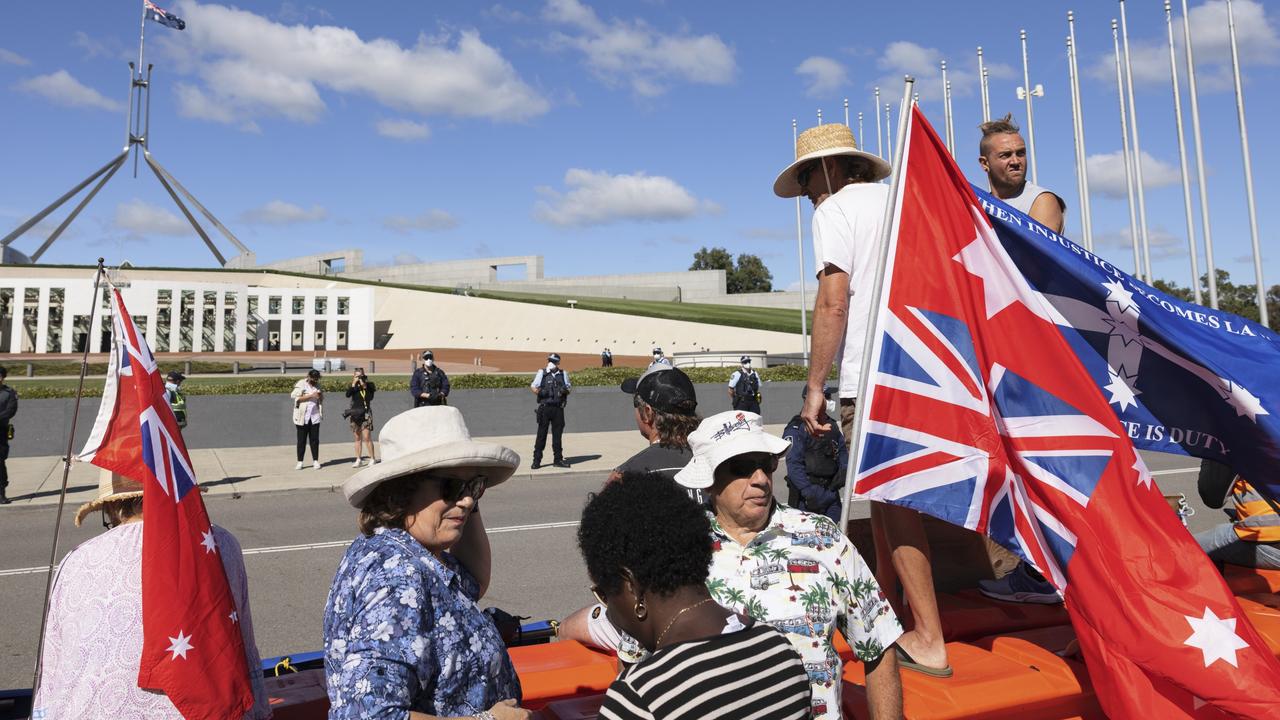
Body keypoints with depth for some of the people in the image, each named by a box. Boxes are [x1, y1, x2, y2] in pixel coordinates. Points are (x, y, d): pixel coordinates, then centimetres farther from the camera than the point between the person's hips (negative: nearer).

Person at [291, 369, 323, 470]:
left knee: (314, 439, 3)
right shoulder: (301, 384, -4)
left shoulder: (317, 385, 11)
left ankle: (315, 461, 9)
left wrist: (321, 395, -4)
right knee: (301, 440, 2)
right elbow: (297, 398, -15)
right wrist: (311, 396, -21)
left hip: (315, 416, 3)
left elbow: (321, 400, 19)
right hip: (302, 417, -3)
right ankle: (299, 462, 8)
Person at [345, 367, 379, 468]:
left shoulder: (369, 385, -2)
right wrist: (354, 384, -16)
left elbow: (370, 397, -15)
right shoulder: (353, 386, 6)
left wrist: (364, 386, -18)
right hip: (355, 413, 4)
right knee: (357, 438, 9)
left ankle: (372, 459, 1)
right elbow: (347, 395, -12)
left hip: (365, 413, -4)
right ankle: (358, 460, 14)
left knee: (367, 437, -8)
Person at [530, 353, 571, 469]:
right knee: (541, 434, -1)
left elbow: (568, 388, 17)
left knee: (557, 434, 7)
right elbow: (533, 387, 5)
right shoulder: (541, 373, 5)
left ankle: (558, 459, 15)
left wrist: (565, 391, -6)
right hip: (545, 407, -2)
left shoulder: (563, 374, 11)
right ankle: (536, 460, 4)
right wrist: (539, 392, -15)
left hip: (558, 408, 2)